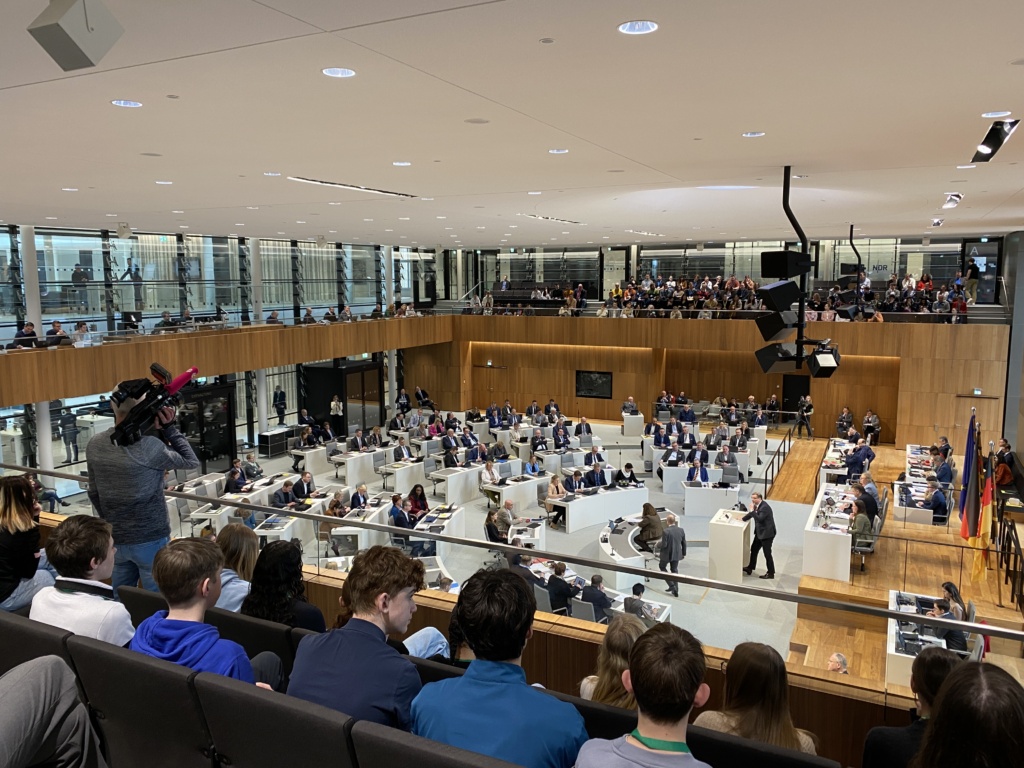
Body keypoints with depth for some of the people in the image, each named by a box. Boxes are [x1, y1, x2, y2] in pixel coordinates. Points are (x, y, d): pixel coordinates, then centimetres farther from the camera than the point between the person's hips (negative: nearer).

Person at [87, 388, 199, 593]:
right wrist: (169, 428, -8)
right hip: (150, 540, -6)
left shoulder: (95, 445, 0)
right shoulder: (147, 445, -21)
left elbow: (94, 493, 10)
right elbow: (191, 462, -7)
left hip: (115, 538, 7)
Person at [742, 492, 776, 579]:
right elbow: (751, 514, 19)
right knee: (753, 550, 17)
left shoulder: (765, 507, -25)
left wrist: (752, 510, -31)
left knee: (767, 554, 0)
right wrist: (742, 519, 17)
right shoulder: (757, 505, 4)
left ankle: (771, 573, 11)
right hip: (760, 532, 10)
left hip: (767, 533, -10)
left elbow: (759, 519, -34)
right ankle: (750, 568, 30)